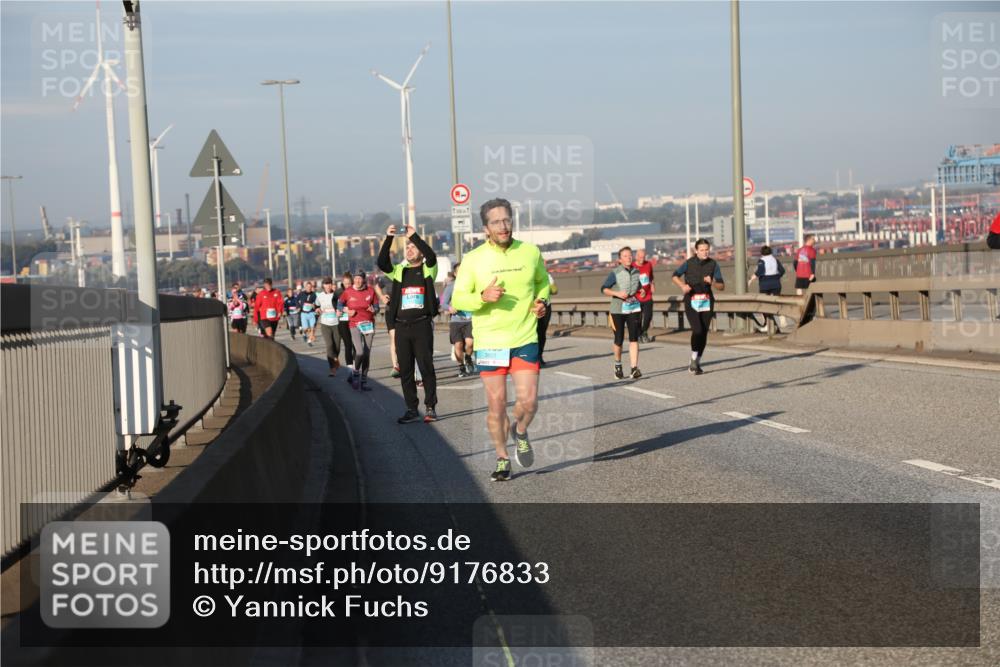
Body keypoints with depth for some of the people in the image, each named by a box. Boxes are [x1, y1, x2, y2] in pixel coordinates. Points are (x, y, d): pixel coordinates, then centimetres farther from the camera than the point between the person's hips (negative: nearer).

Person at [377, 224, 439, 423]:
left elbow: (432, 256, -16)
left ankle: (431, 407, 4)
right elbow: (382, 263, -3)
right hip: (402, 326, 4)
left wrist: (414, 236, -18)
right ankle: (412, 410, 10)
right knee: (405, 370, 5)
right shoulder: (399, 271, 14)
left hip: (422, 325, -4)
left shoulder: (428, 270, 5)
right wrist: (388, 239, -13)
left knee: (426, 367, -3)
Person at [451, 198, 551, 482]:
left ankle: (519, 432, 26)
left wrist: (541, 301, 0)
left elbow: (542, 281, 21)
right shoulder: (473, 259, -4)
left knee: (528, 401, -8)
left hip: (525, 340, 1)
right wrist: (483, 296, -21)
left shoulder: (531, 252, 2)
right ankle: (502, 459, 22)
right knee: (496, 404, 4)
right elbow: (457, 299, -3)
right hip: (489, 342, -1)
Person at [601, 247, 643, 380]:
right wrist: (617, 294, -19)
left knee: (634, 339, -9)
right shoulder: (615, 273, -5)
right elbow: (604, 289, -5)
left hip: (634, 309, 3)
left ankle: (634, 369, -14)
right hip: (618, 310, -3)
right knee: (619, 340, 5)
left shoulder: (636, 272, 9)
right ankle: (618, 366, 29)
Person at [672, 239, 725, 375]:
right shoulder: (689, 263, -3)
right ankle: (693, 360, -1)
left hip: (707, 302, 3)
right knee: (697, 330, -18)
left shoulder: (713, 264, 2)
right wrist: (682, 285, -9)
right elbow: (675, 276, 10)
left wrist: (712, 283, -18)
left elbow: (722, 286, 2)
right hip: (691, 301, -3)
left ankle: (697, 363, 18)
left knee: (704, 333, 3)